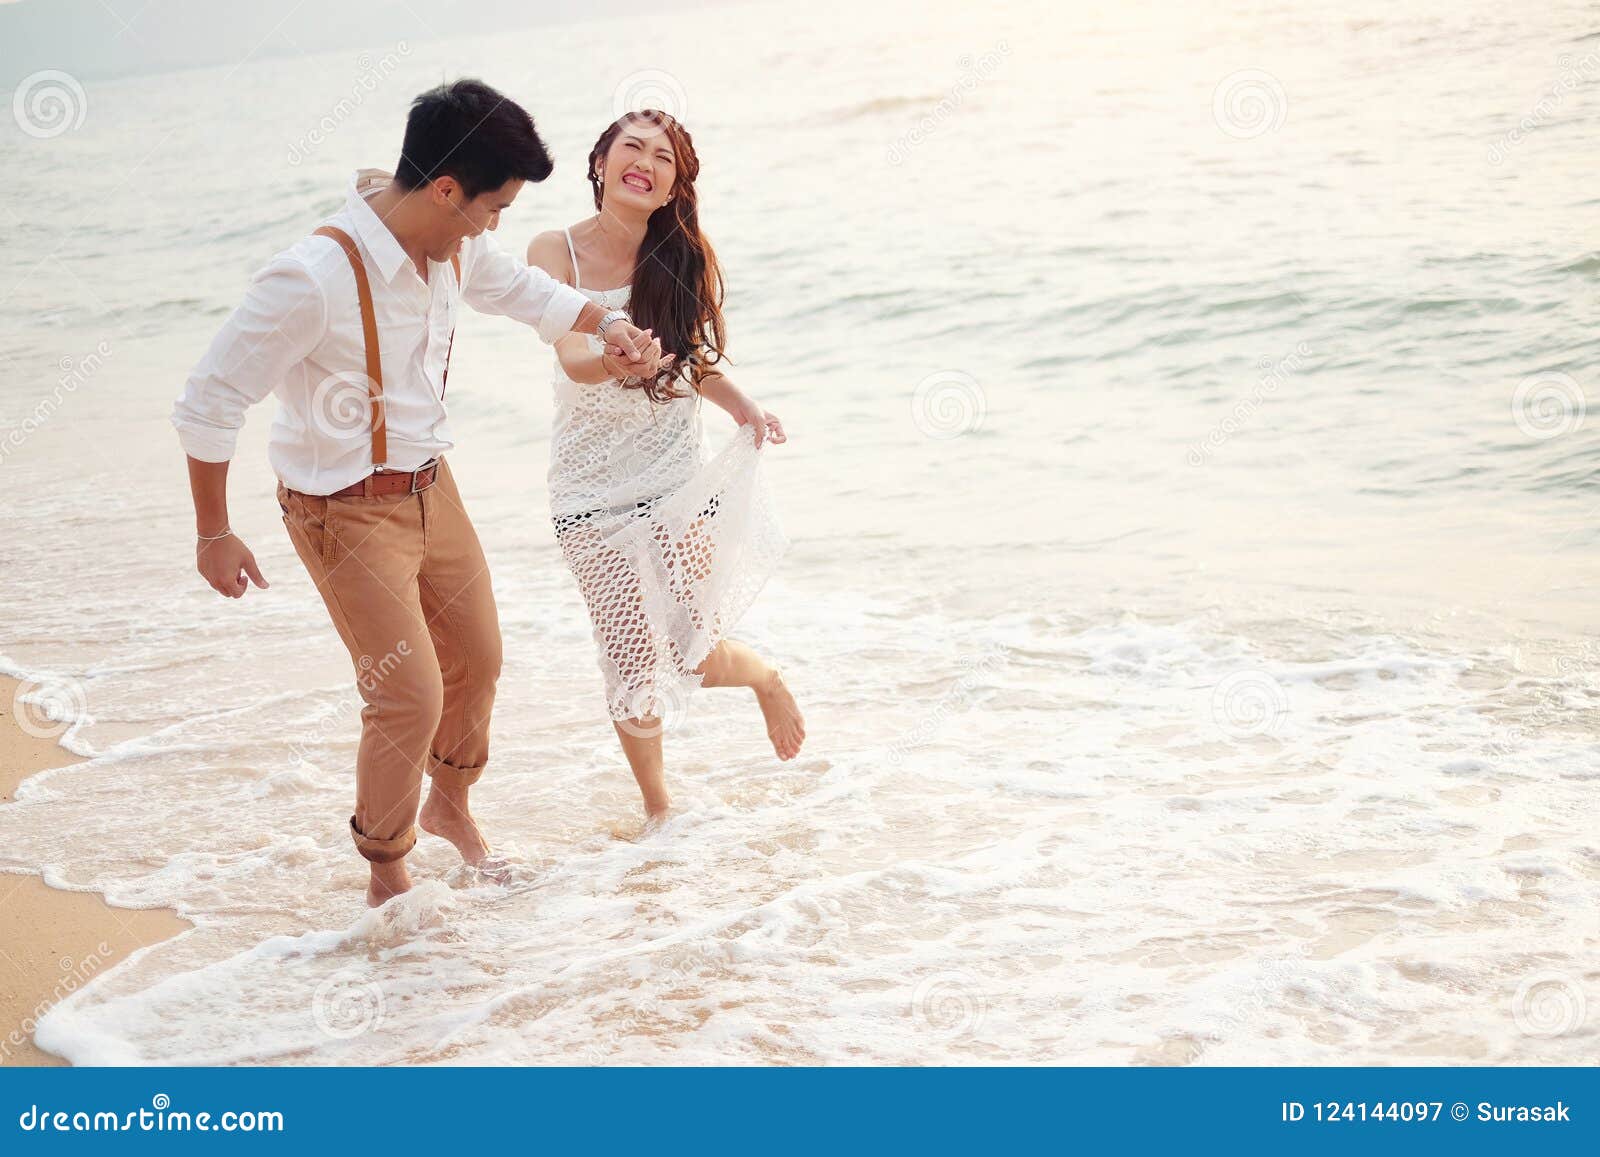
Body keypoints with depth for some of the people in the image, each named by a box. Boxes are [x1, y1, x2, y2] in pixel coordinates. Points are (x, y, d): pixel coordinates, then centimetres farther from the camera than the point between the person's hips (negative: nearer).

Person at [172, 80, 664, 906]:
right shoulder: (314, 278, -30)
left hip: (431, 488, 8)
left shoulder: (453, 247, -6)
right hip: (348, 514, -8)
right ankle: (386, 880, 17)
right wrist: (213, 536, -14)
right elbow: (209, 403, -23)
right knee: (411, 697, -6)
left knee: (477, 660, 18)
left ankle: (449, 806, 46)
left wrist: (607, 324, -1)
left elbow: (521, 290, 17)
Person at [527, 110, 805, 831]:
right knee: (631, 659, 0)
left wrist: (745, 408, -8)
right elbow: (572, 357, -24)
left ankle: (766, 677, 36)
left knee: (697, 656, -2)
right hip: (591, 489, -1)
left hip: (677, 479, 1)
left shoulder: (688, 257, -3)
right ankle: (657, 810, 24)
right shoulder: (556, 252, -9)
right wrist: (611, 361, -46)